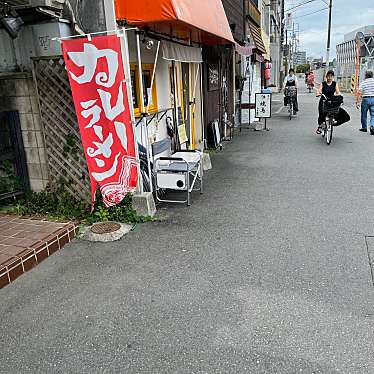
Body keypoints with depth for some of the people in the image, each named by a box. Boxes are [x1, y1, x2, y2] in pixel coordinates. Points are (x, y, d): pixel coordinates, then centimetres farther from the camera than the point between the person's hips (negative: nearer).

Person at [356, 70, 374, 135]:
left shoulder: (363, 82, -1)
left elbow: (359, 93, -10)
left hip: (365, 99, -1)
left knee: (364, 114, 12)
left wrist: (357, 102, -9)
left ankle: (364, 127, 23)